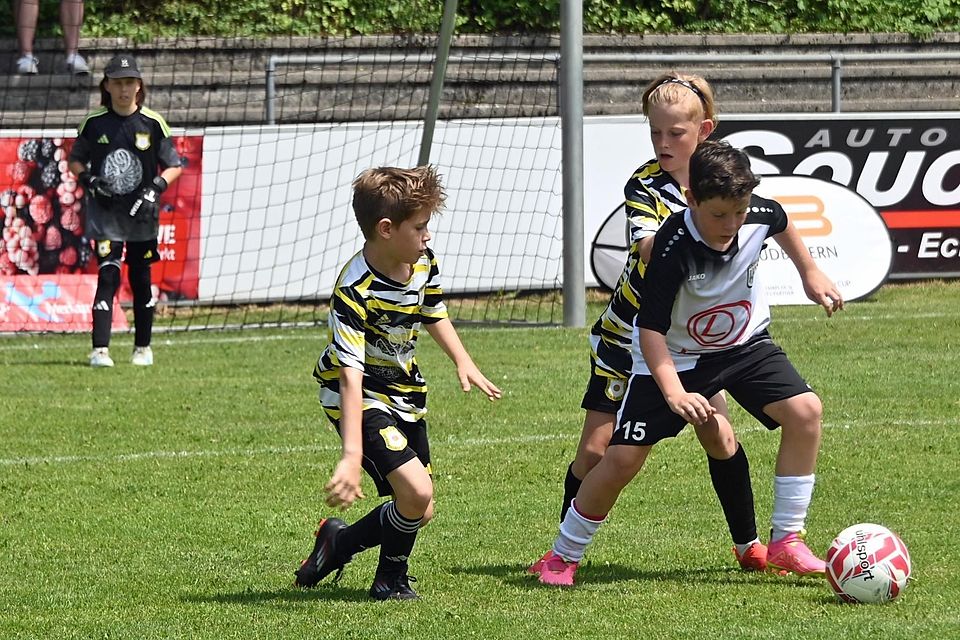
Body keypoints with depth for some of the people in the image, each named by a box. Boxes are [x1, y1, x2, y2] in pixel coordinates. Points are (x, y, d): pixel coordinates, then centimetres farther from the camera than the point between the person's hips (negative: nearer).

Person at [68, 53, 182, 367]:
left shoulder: (153, 124, -1)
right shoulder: (93, 123, 0)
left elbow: (174, 166, 4)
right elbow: (75, 161, 11)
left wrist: (156, 187, -13)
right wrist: (89, 180, -8)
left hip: (142, 212, 1)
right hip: (105, 212, -1)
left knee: (141, 279, 9)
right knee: (108, 275, -12)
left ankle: (143, 347, 24)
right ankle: (100, 350, -15)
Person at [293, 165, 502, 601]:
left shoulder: (424, 263, -6)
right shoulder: (354, 291, -31)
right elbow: (350, 376, -38)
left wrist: (464, 363, 4)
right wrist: (352, 455, -45)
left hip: (403, 393, 8)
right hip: (362, 399, -8)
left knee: (418, 514, 9)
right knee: (416, 492, -22)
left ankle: (339, 542, 35)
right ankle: (391, 580, 6)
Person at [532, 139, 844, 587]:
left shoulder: (759, 215, -20)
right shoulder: (673, 250, -34)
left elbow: (782, 224, 8)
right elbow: (651, 330, -33)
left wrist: (810, 273, 19)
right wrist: (674, 391, -46)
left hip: (744, 343, 4)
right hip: (676, 356, -4)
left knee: (805, 412, -17)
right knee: (623, 458, -11)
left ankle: (786, 541, -7)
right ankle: (562, 557, 10)